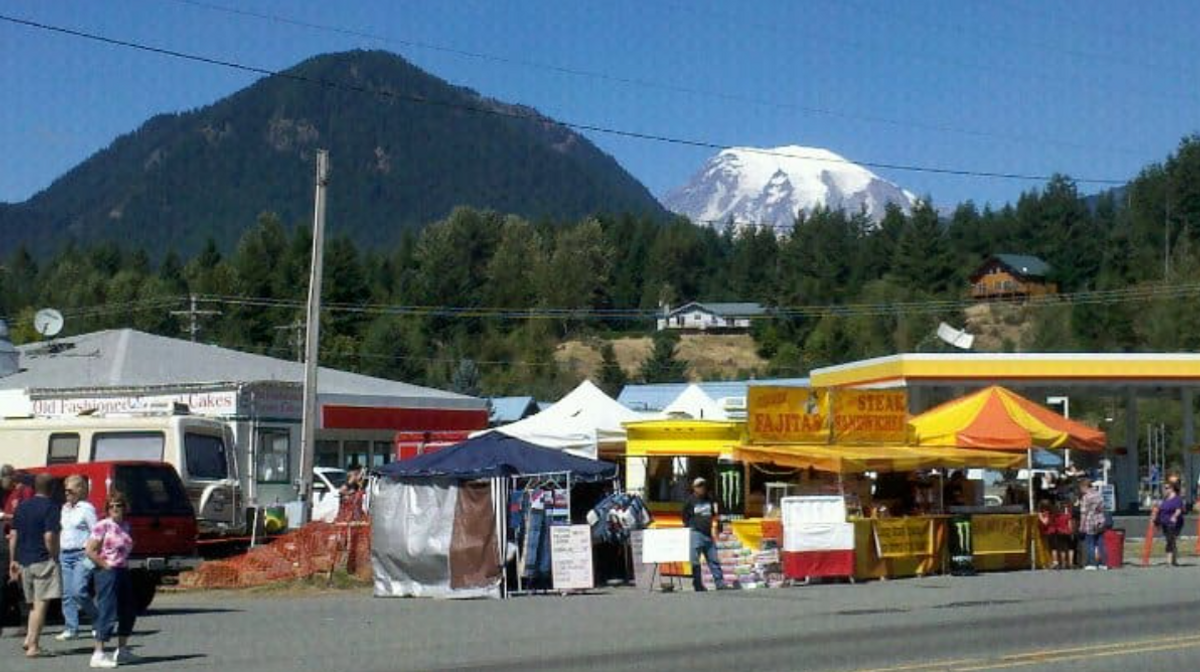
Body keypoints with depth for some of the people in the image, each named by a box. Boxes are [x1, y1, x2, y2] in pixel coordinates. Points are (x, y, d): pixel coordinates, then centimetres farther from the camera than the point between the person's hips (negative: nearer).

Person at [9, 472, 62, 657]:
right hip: (43, 561, -7)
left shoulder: (22, 506, 10)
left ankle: (29, 639, 14)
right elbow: (49, 537, -19)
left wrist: (13, 560, 15)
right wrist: (54, 557, -7)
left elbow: (13, 535, 11)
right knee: (41, 603, -4)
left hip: (24, 561, 7)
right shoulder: (50, 507, -10)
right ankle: (33, 645, -6)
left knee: (34, 603, 19)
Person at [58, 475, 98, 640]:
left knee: (78, 591, -16)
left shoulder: (87, 508, -7)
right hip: (65, 555, 8)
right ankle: (71, 628, 6)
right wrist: (58, 552, 16)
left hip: (82, 555, -7)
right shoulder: (65, 508, 16)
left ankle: (99, 619, 4)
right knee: (67, 594, 3)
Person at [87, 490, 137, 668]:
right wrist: (105, 565, -13)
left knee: (129, 611, 15)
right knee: (108, 612, -11)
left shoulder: (125, 525, 12)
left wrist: (123, 563, 10)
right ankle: (98, 654, -9)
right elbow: (90, 551, -15)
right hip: (107, 573, -9)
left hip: (123, 572, 9)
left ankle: (122, 650, 28)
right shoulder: (103, 526, -11)